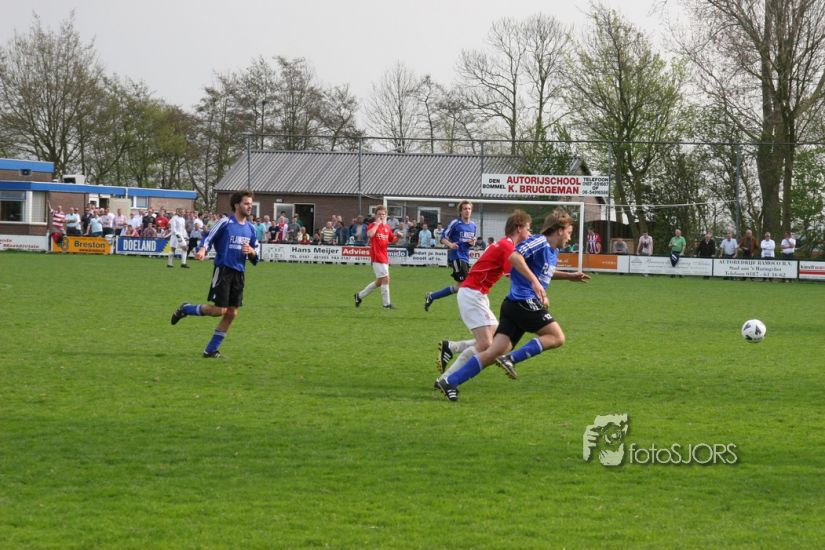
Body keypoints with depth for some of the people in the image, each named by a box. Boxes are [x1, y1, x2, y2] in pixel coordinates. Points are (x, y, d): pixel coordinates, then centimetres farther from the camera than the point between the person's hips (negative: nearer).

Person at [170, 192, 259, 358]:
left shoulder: (250, 228, 11)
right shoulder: (225, 223, -6)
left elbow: (255, 257, 16)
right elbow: (208, 239, -4)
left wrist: (251, 252, -7)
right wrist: (202, 250, -25)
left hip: (239, 273, 6)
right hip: (223, 270, -6)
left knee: (232, 313, 2)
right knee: (219, 310, -12)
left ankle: (211, 350, 11)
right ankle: (186, 309, 12)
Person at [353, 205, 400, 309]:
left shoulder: (387, 227, 14)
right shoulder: (373, 225, -7)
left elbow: (392, 240, 22)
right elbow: (369, 234, -30)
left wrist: (397, 236, 1)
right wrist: (377, 223, -20)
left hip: (384, 257, 8)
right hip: (377, 257, -8)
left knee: (379, 281, 13)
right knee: (385, 279, -11)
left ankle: (360, 296, 27)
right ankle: (387, 304, -4)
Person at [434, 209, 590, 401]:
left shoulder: (553, 251, 23)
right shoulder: (539, 242, -8)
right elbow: (515, 256, -24)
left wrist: (569, 276, 41)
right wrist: (535, 281, -29)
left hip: (515, 306, 9)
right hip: (524, 302, -9)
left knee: (495, 352, -2)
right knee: (557, 337, -6)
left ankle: (449, 382, -8)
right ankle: (512, 359, -14)